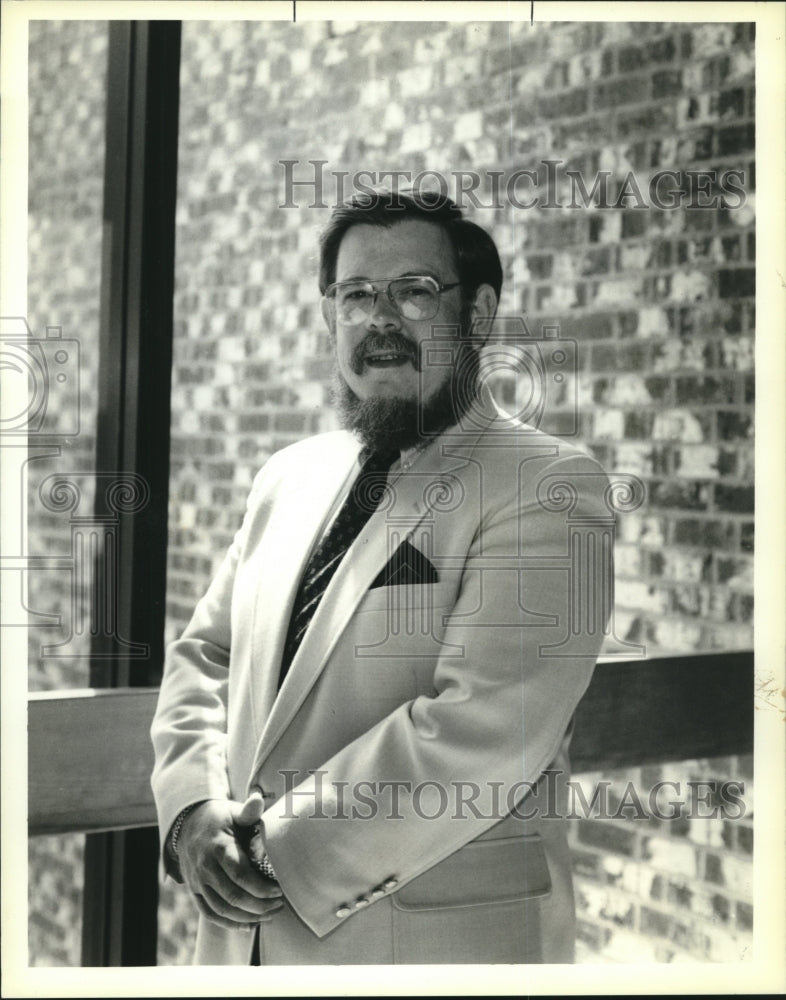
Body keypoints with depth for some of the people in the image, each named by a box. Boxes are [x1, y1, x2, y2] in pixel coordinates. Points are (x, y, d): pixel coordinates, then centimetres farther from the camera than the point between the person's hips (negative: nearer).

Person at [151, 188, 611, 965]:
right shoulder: (288, 477, 9)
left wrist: (282, 847, -19)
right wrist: (195, 807, -8)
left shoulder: (547, 486, -12)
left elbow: (480, 732, -22)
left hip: (437, 941, -5)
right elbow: (201, 657, 10)